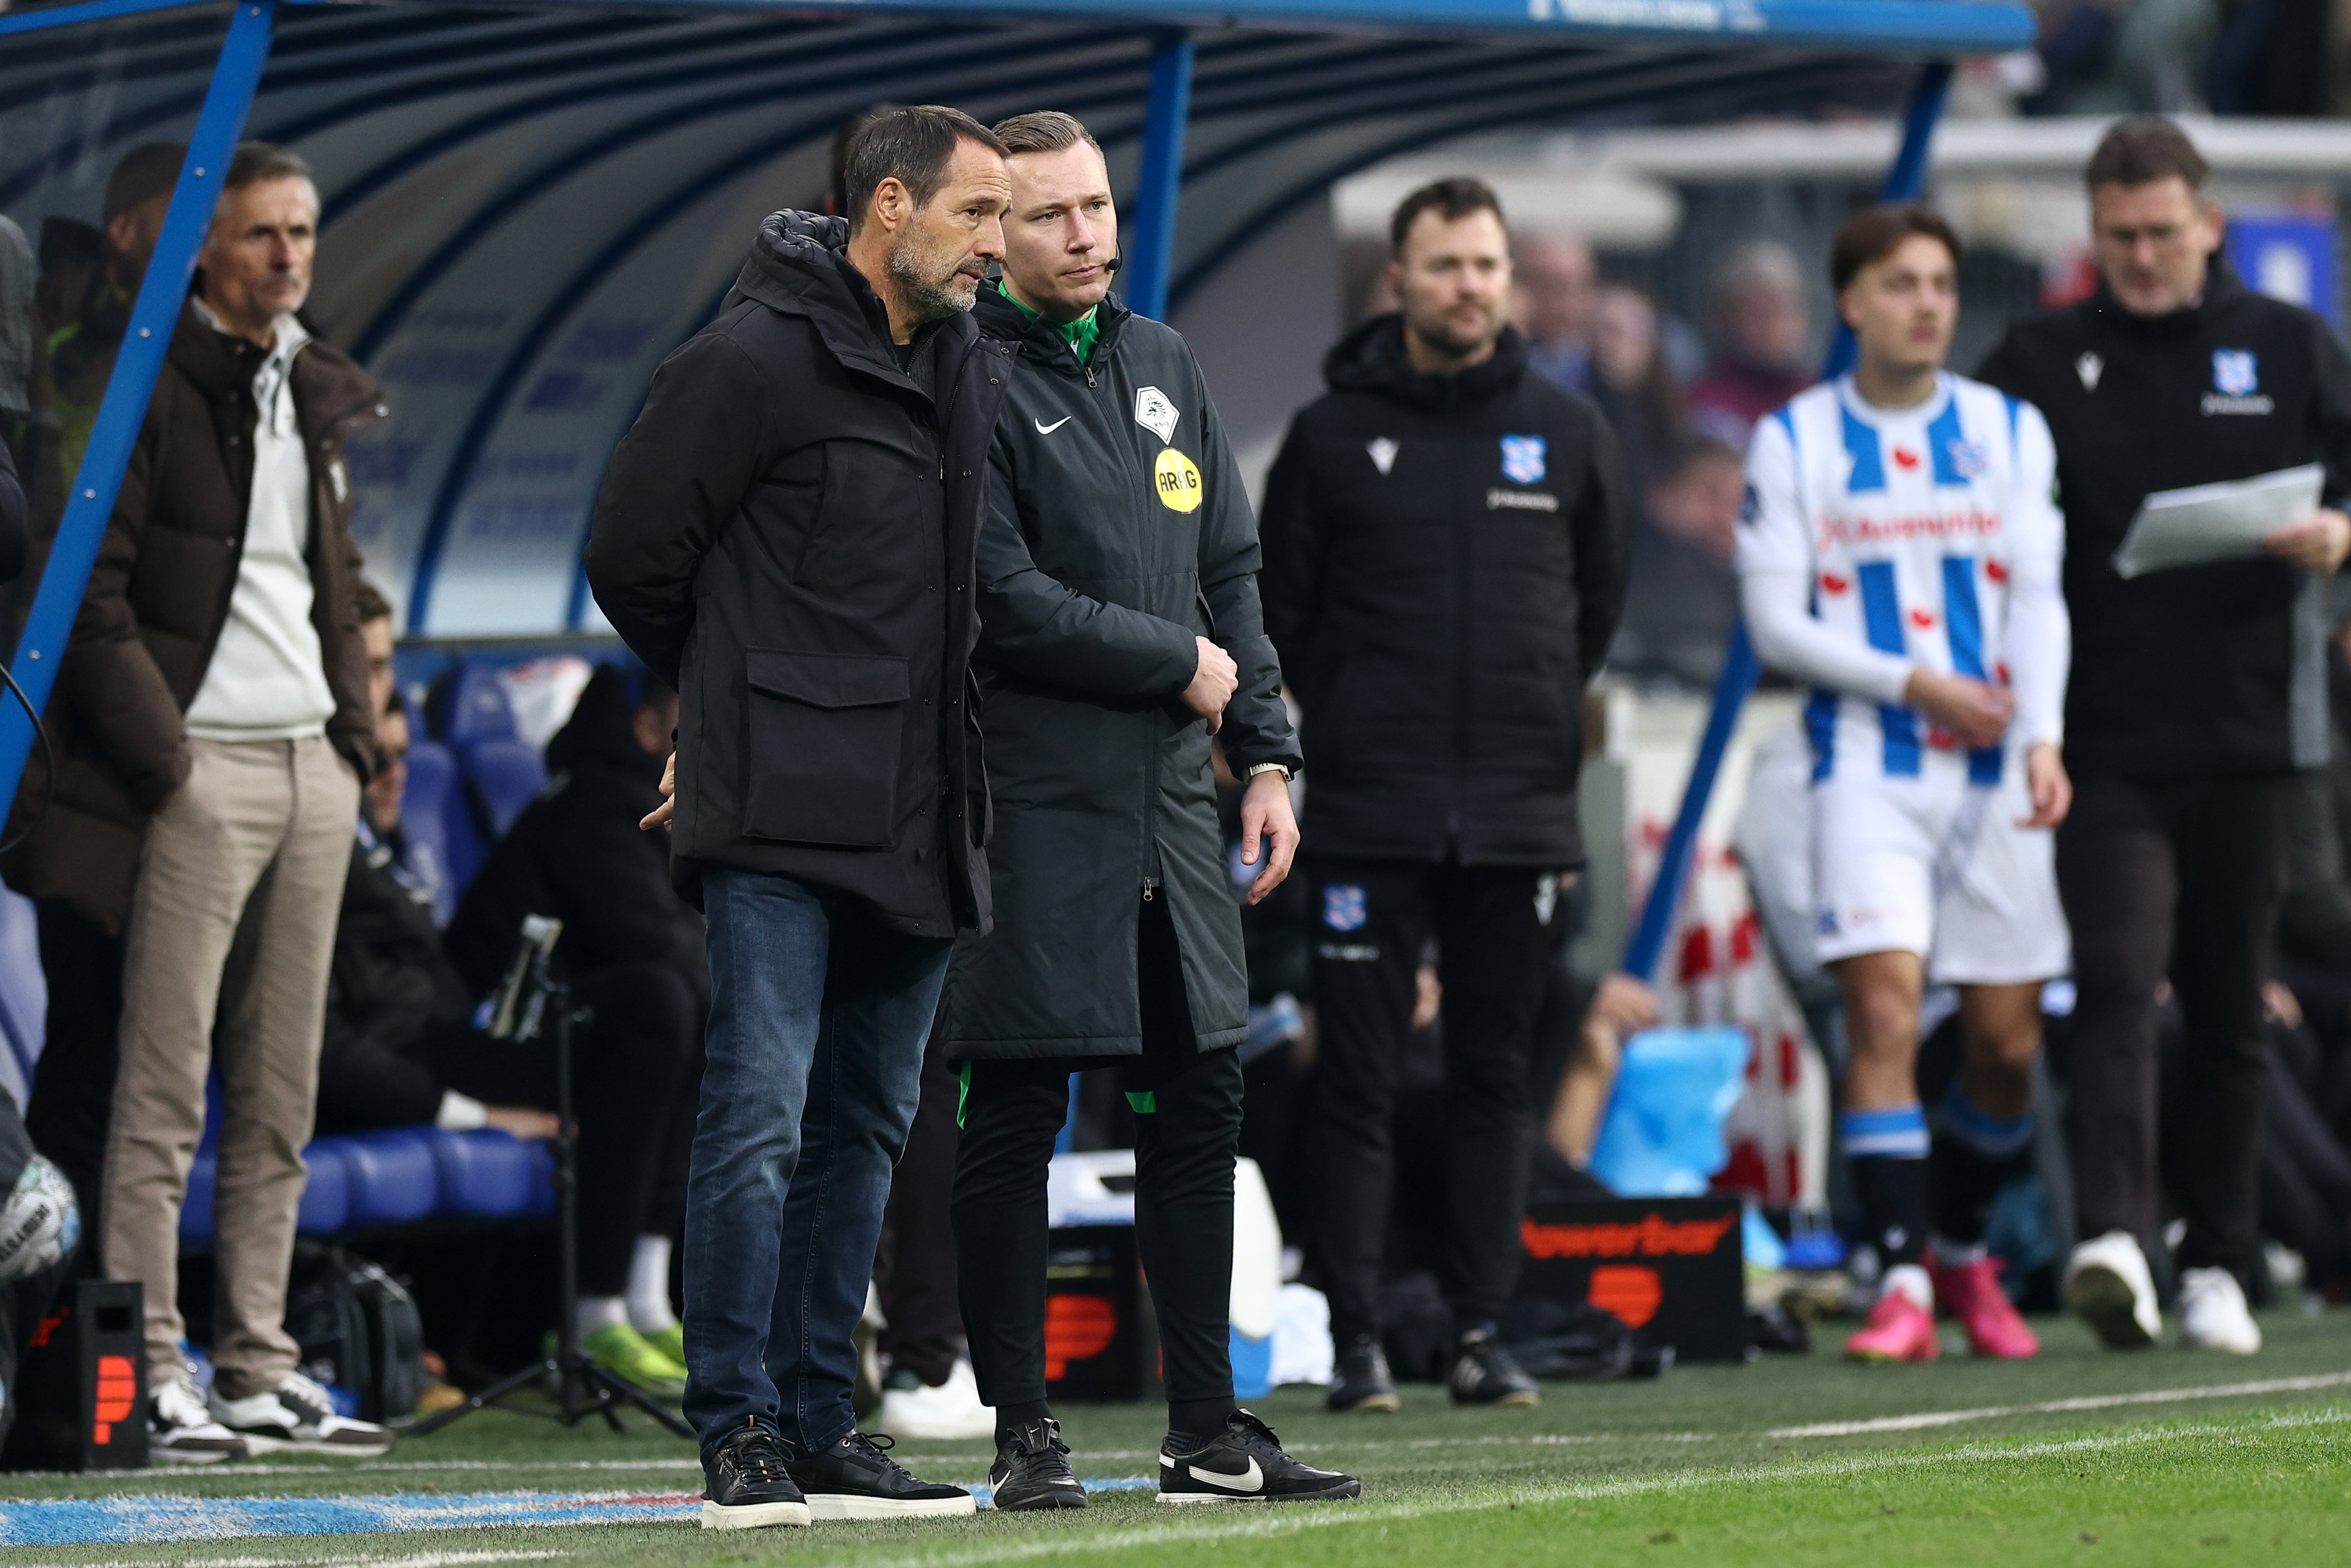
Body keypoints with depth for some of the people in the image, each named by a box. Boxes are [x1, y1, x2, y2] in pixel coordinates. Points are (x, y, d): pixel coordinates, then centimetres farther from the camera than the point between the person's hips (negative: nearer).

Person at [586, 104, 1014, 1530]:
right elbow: (636, 552, -4)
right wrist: (737, 697, 9)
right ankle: (739, 1430, -7)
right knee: (760, 1116, -10)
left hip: (920, 822, 7)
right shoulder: (759, 356, -8)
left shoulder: (980, 377, 14)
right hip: (782, 817, -7)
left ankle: (820, 1422, 16)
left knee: (867, 1125, 10)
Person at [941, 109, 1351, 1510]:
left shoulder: (1166, 368, 16)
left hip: (1171, 796, 7)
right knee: (1016, 1121, -4)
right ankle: (1023, 1433, 1)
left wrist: (1267, 758, 11)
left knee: (1200, 1106, 7)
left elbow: (1231, 571, 19)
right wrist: (1178, 661, -7)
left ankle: (1210, 1430, 13)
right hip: (1034, 803, -7)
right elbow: (1005, 600, -15)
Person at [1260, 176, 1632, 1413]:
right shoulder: (1332, 437, 2)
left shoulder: (1567, 432, 7)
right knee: (1358, 1083, -3)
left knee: (1496, 1079, 5)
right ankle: (1356, 1340, 0)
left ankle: (1484, 1332, 10)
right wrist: (1356, 729, 5)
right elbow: (1280, 613, 7)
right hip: (1369, 816, -2)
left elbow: (1600, 599, 17)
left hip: (1520, 813, 2)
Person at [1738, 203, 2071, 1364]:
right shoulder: (1793, 443, 4)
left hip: (1994, 771, 3)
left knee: (2007, 1041, 3)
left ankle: (1962, 1250, 25)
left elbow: (2037, 597, 3)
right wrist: (1916, 682, -12)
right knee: (1884, 1014, -16)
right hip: (1867, 768, -2)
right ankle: (1902, 1282, -17)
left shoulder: (2009, 432, 10)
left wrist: (2042, 737, -13)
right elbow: (1775, 621, 0)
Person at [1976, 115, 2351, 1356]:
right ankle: (2112, 1239, -27)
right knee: (2115, 982, -16)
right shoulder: (2041, 363, 7)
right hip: (2106, 737, -1)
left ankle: (2218, 1265, 15)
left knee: (2231, 1008, 7)